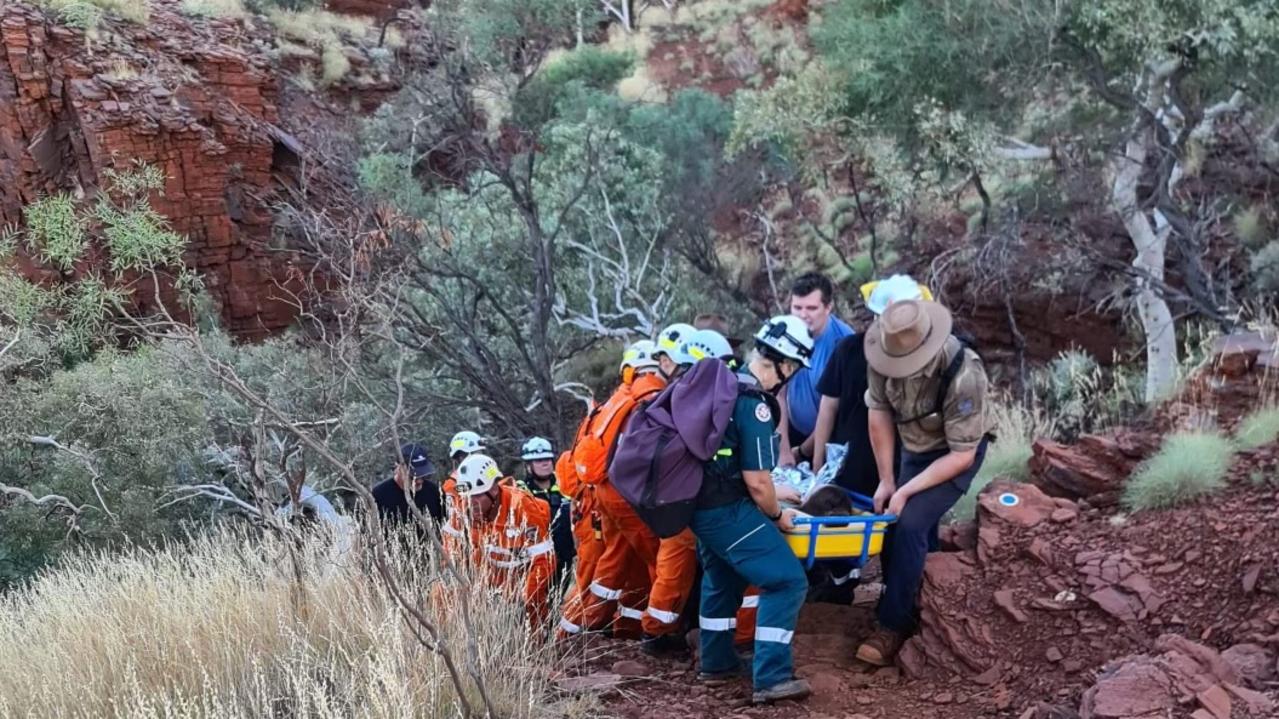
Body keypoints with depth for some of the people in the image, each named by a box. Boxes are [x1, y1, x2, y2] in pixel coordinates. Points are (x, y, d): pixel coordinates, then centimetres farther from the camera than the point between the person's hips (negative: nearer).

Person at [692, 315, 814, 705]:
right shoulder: (754, 404, -20)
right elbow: (756, 481, -19)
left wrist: (771, 498, 28)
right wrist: (777, 515, -1)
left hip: (701, 502, 10)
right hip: (726, 510, -10)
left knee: (721, 578, 27)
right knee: (787, 581, -6)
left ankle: (717, 664, 37)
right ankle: (771, 678, -6)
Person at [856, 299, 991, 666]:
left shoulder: (963, 374, -36)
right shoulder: (884, 356, -22)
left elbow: (962, 455, -27)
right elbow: (879, 415, -7)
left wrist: (906, 491, -27)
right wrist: (887, 480, -7)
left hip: (955, 454, -5)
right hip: (914, 449, 6)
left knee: (911, 524, -19)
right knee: (892, 523, 4)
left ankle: (894, 626, -11)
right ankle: (915, 608, 25)